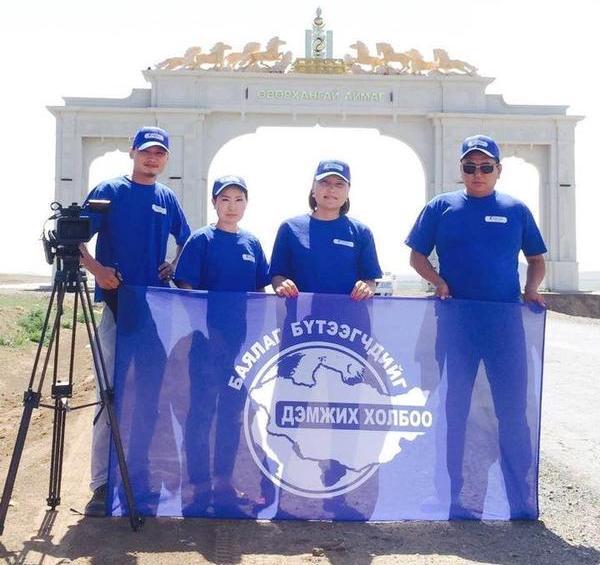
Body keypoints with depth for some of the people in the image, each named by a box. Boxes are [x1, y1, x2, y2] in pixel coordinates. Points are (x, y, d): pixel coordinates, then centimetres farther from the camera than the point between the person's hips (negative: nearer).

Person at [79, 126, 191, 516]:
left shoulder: (167, 198, 12)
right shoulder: (110, 191, 1)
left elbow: (186, 241, 24)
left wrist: (175, 267, 6)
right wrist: (96, 269, -20)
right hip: (118, 301, -4)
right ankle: (102, 484, 2)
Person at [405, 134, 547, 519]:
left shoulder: (516, 210, 9)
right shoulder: (441, 207, 5)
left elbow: (536, 259, 16)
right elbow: (417, 255, 8)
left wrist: (533, 287, -2)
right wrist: (438, 281, -10)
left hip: (506, 321, 1)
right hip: (455, 321, 0)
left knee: (513, 411, 3)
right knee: (455, 410, 8)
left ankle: (522, 502, 15)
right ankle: (457, 499, 22)